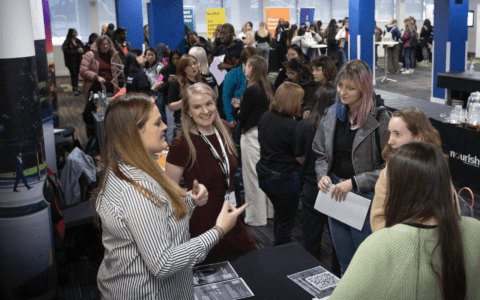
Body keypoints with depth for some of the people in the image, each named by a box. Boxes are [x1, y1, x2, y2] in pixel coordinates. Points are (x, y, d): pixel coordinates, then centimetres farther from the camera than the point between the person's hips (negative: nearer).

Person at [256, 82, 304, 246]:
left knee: (279, 213, 30)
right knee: (286, 223, 11)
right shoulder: (291, 126, -23)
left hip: (264, 175, 8)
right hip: (284, 179, -8)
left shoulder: (265, 117, -1)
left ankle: (277, 249, 45)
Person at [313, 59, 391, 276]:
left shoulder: (380, 119, -14)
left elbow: (388, 167, -16)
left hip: (366, 197, -5)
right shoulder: (332, 114, 3)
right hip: (335, 193, 5)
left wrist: (354, 182, -21)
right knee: (344, 261, 22)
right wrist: (322, 175, -7)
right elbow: (320, 154, 12)